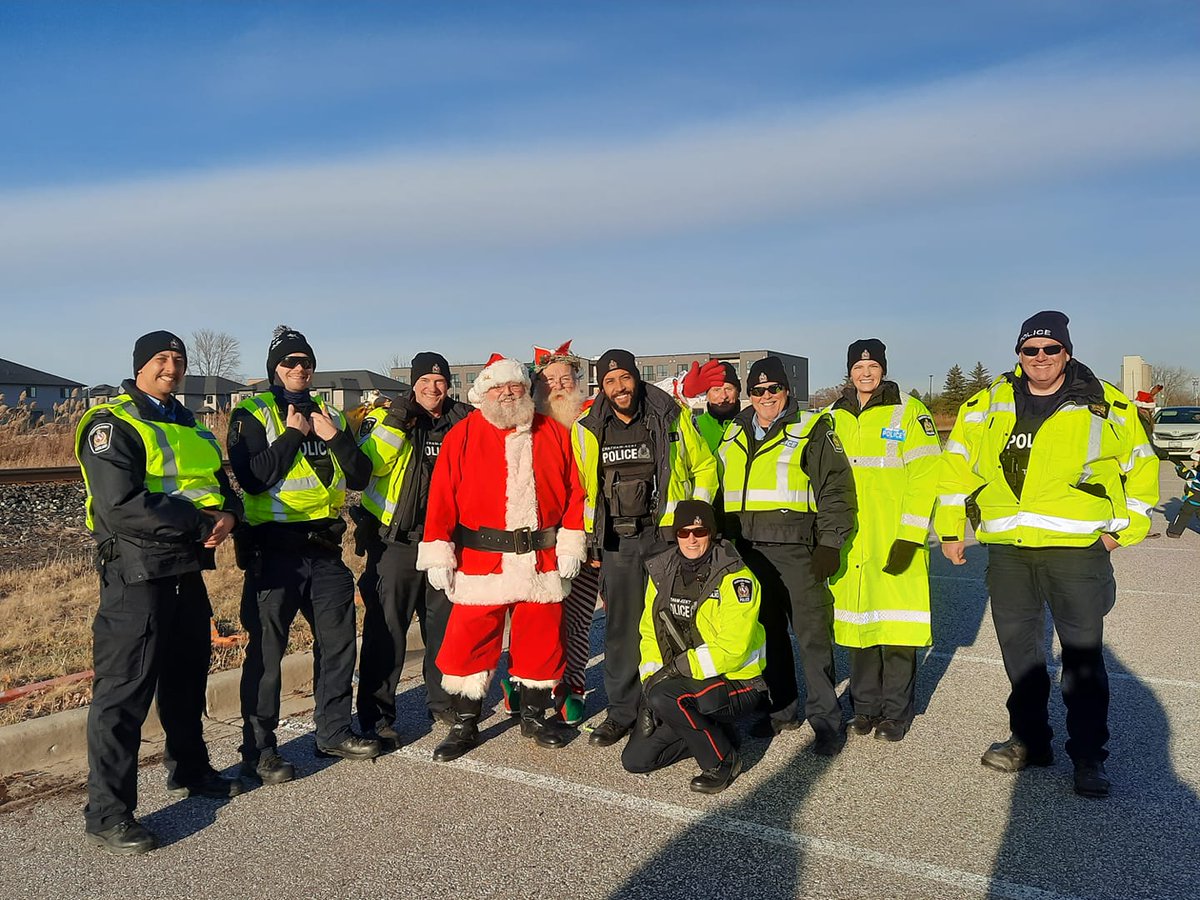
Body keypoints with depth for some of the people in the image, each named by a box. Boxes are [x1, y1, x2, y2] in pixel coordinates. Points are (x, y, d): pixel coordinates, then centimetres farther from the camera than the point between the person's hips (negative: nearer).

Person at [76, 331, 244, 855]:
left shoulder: (190, 427, 16)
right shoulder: (112, 425, -10)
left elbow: (221, 484, 17)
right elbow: (122, 505, -23)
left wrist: (228, 514, -7)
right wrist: (201, 523, -18)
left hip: (187, 570, 8)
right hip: (137, 572, -8)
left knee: (187, 675, 19)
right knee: (124, 690, -4)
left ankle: (189, 771, 36)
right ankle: (107, 813, 6)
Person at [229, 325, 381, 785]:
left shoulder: (330, 416, 12)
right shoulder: (252, 415, -3)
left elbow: (360, 476, 5)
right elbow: (252, 478, -18)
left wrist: (335, 437, -9)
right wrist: (293, 433, -15)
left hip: (324, 547, 6)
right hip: (274, 548, -5)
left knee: (338, 640, 13)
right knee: (267, 649, 0)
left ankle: (334, 731, 29)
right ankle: (258, 750, 13)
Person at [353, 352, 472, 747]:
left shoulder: (461, 421, 8)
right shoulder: (385, 418, -2)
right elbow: (370, 462, -19)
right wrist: (396, 421, -24)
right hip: (395, 540, -4)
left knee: (446, 624, 14)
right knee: (386, 628, -1)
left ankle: (443, 700, 31)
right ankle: (376, 715, 10)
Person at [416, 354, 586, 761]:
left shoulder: (553, 434, 7)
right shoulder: (462, 436, 2)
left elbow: (573, 490, 6)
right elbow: (442, 497, -3)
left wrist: (570, 544, -1)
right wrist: (438, 554, -8)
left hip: (542, 561, 2)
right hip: (480, 562, -2)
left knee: (541, 640, 11)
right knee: (468, 642, 1)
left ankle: (535, 716, 31)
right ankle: (464, 725, 19)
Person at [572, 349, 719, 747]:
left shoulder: (672, 416, -1)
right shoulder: (587, 430, 4)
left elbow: (704, 466, 9)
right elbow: (581, 489, 13)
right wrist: (590, 540, 9)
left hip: (669, 535, -1)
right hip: (617, 540, 2)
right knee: (620, 627, 6)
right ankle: (621, 711, 19)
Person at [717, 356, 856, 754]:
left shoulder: (812, 430, -1)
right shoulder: (735, 434, 16)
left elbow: (836, 489, -5)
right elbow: (722, 489, 22)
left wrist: (829, 543, -11)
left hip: (796, 550, -5)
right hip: (747, 551, 5)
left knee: (813, 635, -3)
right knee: (766, 632, 13)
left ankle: (825, 719, 9)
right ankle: (782, 708, 26)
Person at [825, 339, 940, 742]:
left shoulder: (908, 411, -3)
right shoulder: (834, 417, 11)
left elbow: (925, 476, -8)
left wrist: (908, 537, -15)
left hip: (894, 542, -4)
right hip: (850, 543, 4)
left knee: (897, 630, 0)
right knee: (856, 624, 10)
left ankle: (895, 712, 16)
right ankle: (865, 707, 24)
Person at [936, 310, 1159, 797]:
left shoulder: (1106, 405, 1)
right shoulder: (987, 405, 7)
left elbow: (1141, 465, 10)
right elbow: (955, 464, 12)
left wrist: (1124, 528, 3)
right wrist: (951, 530, 8)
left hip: (1077, 549, -3)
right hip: (1007, 549, 3)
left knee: (1082, 655, 2)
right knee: (1019, 649, 13)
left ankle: (1088, 755, 16)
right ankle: (1029, 739, 28)